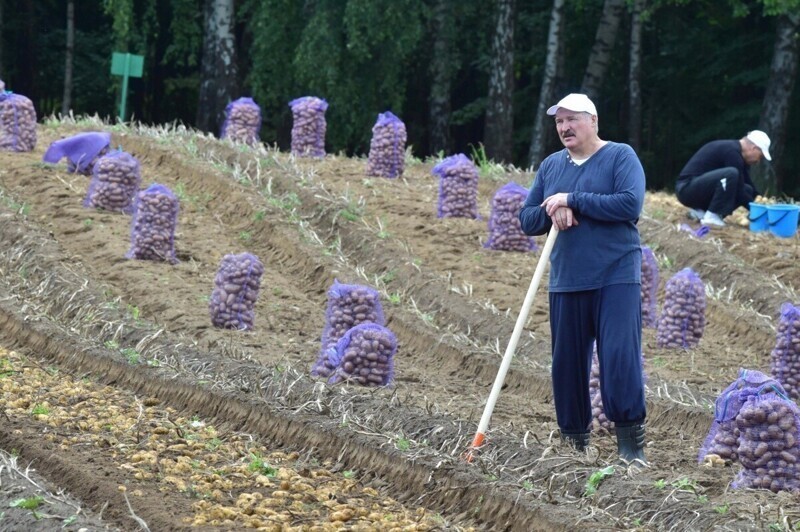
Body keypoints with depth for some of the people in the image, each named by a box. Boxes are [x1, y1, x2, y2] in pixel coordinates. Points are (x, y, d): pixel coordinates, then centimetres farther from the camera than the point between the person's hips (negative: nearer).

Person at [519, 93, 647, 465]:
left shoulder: (620, 156, -2)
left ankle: (631, 442, -8)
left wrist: (572, 201, -14)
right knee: (567, 362, 6)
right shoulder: (550, 166, 14)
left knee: (620, 357, -13)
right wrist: (551, 211, -10)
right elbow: (527, 220, 13)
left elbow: (630, 204, -17)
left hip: (616, 279, -5)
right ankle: (574, 441, 18)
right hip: (566, 281, 5)